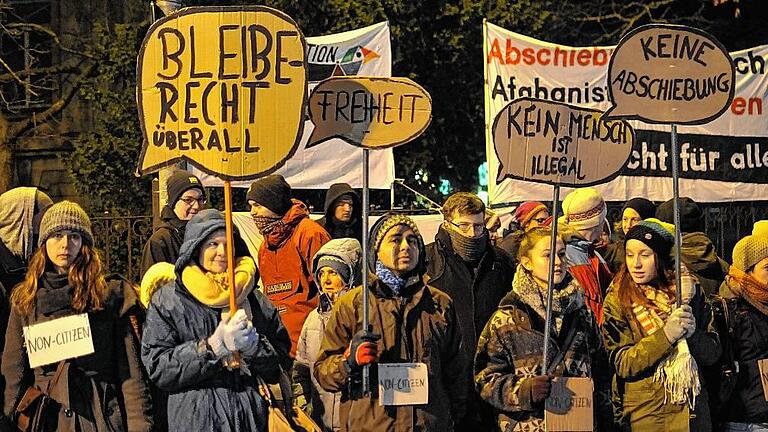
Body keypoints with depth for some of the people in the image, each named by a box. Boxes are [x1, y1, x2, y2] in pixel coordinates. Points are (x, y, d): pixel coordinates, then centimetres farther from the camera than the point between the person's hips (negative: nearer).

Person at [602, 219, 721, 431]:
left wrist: (692, 333, -18)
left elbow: (712, 353, 1)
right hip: (643, 415, -3)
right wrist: (666, 335, -24)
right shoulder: (617, 300, -5)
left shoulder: (689, 290, 2)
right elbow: (623, 364, -13)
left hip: (693, 411, 3)